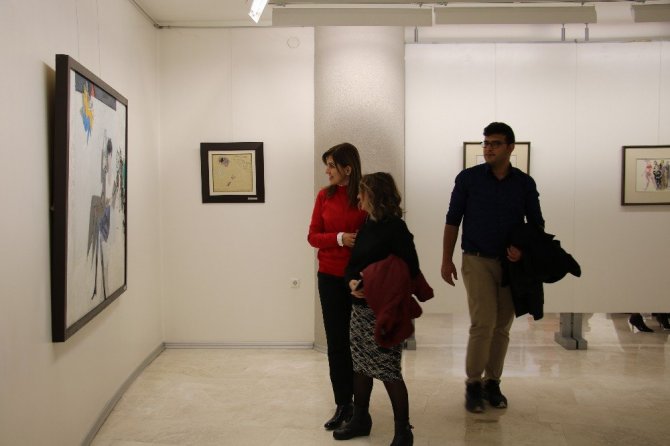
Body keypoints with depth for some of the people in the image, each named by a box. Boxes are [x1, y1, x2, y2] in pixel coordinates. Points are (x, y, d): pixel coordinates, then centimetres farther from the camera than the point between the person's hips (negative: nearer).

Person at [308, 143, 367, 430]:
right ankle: (343, 404, 17)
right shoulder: (325, 195, 3)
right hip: (330, 277, 3)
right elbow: (313, 236, 2)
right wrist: (339, 238, -15)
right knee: (336, 342, 6)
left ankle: (354, 402, 22)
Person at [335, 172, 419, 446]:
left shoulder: (396, 229, -13)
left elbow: (411, 270, -17)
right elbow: (352, 264, 12)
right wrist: (352, 283, -10)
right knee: (360, 365, 16)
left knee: (388, 371, -3)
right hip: (360, 306, 8)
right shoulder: (366, 227, 11)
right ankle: (360, 419, 31)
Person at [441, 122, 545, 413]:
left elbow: (536, 224, 8)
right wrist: (447, 259, -3)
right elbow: (453, 221, 1)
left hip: (511, 263, 3)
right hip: (477, 260, -3)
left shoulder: (524, 183, 3)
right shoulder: (468, 178, -2)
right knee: (483, 323, -11)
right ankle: (473, 383, 4)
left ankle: (492, 382, 21)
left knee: (502, 327, 7)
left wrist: (523, 248, -11)